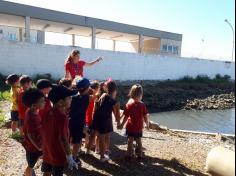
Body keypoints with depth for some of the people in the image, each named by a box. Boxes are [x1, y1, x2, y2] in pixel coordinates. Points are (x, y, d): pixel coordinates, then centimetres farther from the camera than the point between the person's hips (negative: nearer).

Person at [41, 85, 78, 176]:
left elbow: (44, 132, 5)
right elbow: (62, 138, -27)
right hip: (58, 155, -7)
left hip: (47, 152, 7)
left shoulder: (48, 113, -4)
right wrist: (69, 156, -19)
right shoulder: (62, 116, -27)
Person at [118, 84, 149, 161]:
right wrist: (147, 124, 10)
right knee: (139, 141, 16)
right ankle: (139, 155, 25)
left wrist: (122, 125, 6)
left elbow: (126, 116, -7)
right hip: (139, 128, 0)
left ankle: (130, 155, 21)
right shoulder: (142, 105, -12)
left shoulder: (129, 104, -10)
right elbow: (145, 117, -9)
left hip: (130, 127, 0)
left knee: (130, 141, 14)